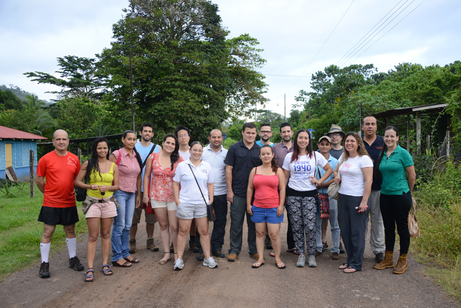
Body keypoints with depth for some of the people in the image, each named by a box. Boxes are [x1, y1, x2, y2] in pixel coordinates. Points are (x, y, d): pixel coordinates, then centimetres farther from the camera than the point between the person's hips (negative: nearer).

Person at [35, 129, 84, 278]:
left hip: (69, 203, 3)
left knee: (70, 230, 14)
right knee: (47, 232, 2)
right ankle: (44, 264, 16)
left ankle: (73, 259, 28)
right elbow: (39, 180, 1)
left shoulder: (74, 159, 3)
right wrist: (49, 194, 4)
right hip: (50, 204, -3)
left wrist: (68, 192, 8)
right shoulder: (46, 159, -7)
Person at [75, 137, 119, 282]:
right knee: (93, 236, -2)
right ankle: (90, 269, 3)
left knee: (106, 234, 9)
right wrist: (90, 186, -15)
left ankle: (105, 264, 19)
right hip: (92, 202, -2)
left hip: (108, 202, 2)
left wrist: (107, 187, -13)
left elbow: (117, 186, 7)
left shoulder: (113, 166, 5)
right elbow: (77, 181, 1)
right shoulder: (88, 164, 0)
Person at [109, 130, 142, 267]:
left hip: (131, 194, 6)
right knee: (119, 226, -1)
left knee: (127, 226, 12)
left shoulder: (137, 156, 10)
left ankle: (125, 253, 24)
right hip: (119, 193, -6)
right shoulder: (116, 155, -9)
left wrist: (139, 194, 15)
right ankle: (116, 257, 10)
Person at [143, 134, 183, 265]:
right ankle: (167, 253, 21)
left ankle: (177, 253, 13)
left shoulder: (178, 159, -2)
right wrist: (145, 194, 4)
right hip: (157, 196, 2)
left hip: (173, 196, -2)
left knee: (174, 226, -3)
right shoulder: (153, 157, 2)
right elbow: (146, 176, 7)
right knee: (163, 225, 10)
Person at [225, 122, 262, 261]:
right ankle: (234, 250, 19)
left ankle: (254, 250, 24)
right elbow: (229, 169, -2)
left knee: (254, 223, 11)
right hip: (238, 192, -2)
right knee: (236, 222, 5)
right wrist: (229, 190, -7)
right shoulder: (234, 148, -1)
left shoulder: (260, 150, 6)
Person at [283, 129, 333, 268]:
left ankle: (311, 254, 10)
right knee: (297, 226, 3)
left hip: (310, 194, -1)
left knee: (310, 226, -6)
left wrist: (319, 181, 0)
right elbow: (285, 176, 8)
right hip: (293, 194, 1)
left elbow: (329, 169, 13)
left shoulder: (316, 155, 4)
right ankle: (300, 254, 16)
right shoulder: (289, 156, 6)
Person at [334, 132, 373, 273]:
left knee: (357, 232, -1)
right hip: (343, 197, 7)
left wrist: (364, 201, -18)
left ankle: (356, 264, 11)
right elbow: (336, 170, 29)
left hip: (357, 198, -7)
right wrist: (336, 176, 4)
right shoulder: (343, 158, 13)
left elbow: (368, 181, -13)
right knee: (345, 231, 11)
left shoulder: (364, 159, -8)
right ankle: (350, 260, 24)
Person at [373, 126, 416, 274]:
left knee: (402, 228, 5)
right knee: (388, 228, 13)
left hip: (400, 195, -5)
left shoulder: (403, 153, -9)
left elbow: (412, 176, -5)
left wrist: (407, 192, 5)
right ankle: (388, 259, 24)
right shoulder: (382, 154, 8)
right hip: (385, 195, 6)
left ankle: (403, 262, 18)